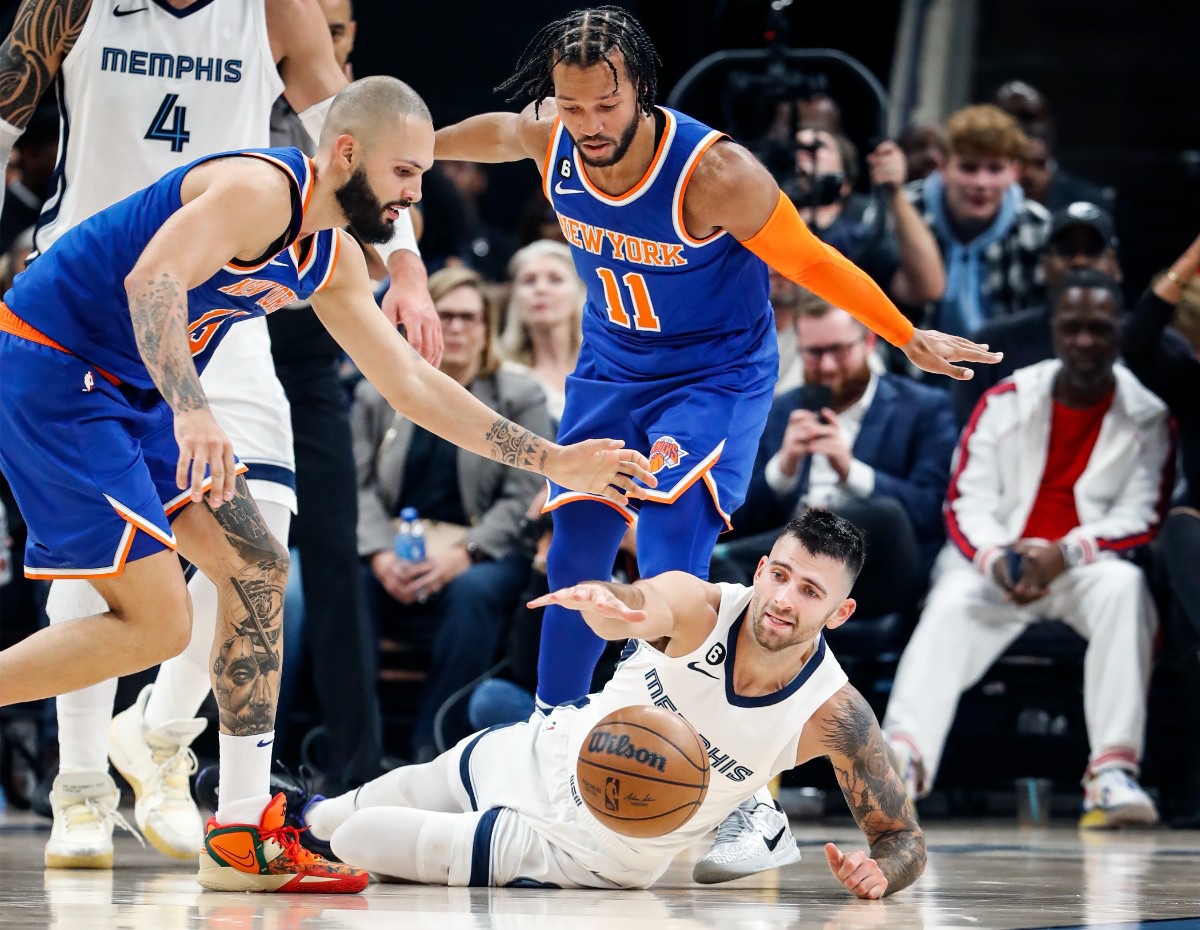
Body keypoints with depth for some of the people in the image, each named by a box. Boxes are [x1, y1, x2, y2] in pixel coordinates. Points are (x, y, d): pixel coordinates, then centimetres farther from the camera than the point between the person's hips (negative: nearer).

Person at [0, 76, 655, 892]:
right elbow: (151, 280, -35)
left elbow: (413, 384, 19)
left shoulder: (331, 259, 12)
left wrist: (555, 462, 17)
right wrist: (191, 412, -48)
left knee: (257, 568, 8)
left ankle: (242, 837, 11)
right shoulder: (260, 189, -18)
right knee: (154, 624, -15)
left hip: (130, 393, 10)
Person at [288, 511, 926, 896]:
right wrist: (606, 602, -72)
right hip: (543, 755, 2)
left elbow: (903, 836, -18)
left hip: (588, 850, -2)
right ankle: (310, 816, 62)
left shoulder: (834, 715, -27)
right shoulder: (699, 607, -24)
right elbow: (639, 605, -48)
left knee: (356, 845, -4)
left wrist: (878, 871, -42)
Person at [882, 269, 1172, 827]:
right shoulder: (1006, 402, 7)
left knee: (1124, 587, -34)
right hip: (998, 565, 1)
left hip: (1090, 566, -1)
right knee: (950, 606, -30)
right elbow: (966, 502, 1)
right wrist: (997, 561, -20)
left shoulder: (1148, 416, 3)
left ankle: (1113, 773, -40)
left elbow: (1142, 517, -4)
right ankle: (904, 755, -51)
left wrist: (1063, 554, -21)